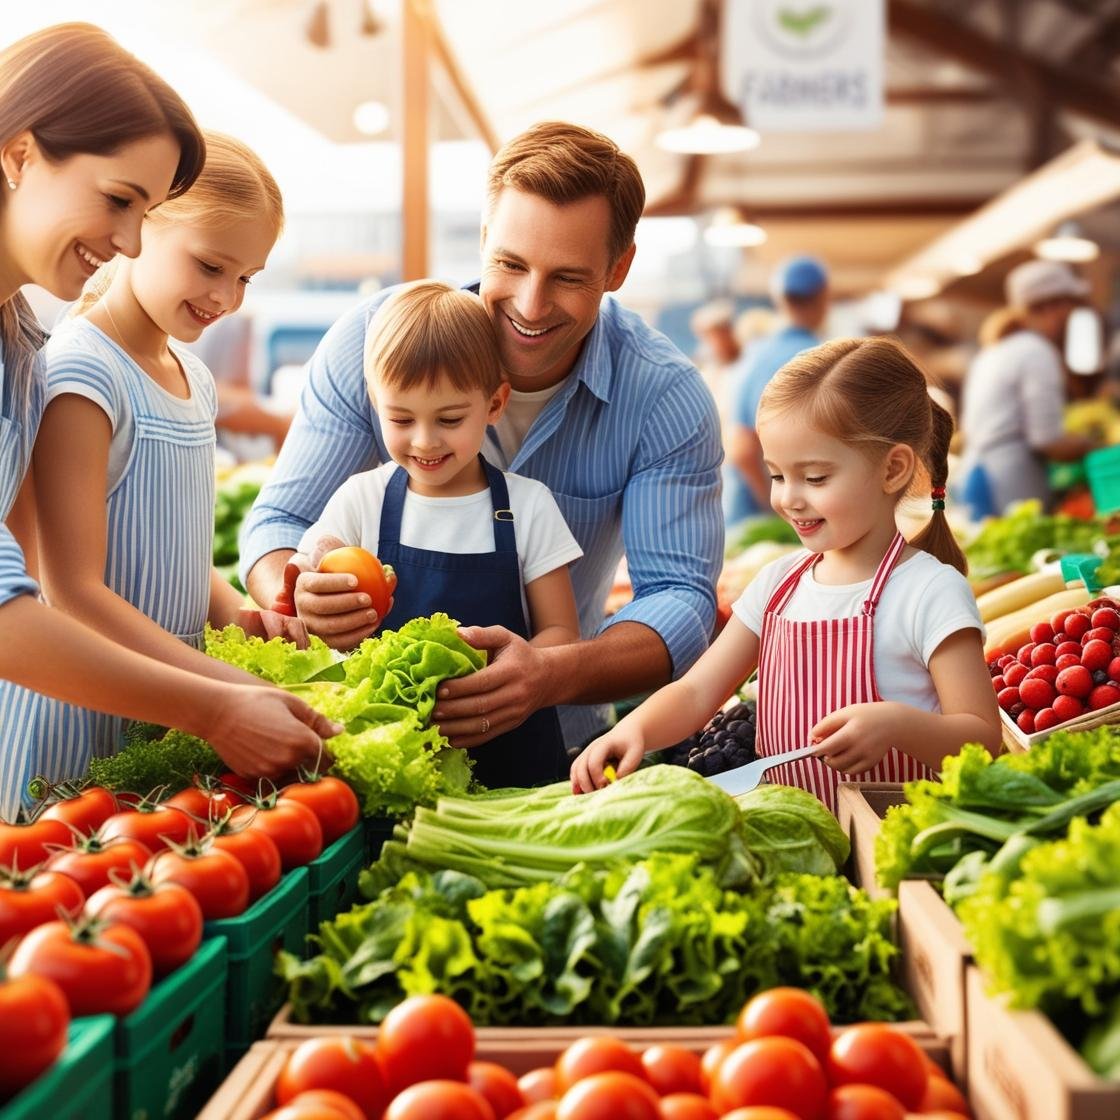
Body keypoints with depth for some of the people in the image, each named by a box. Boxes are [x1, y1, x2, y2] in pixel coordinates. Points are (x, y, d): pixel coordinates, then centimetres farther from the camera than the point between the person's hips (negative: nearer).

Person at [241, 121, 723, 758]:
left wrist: (555, 676, -39)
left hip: (554, 741, 3)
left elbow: (681, 597, -17)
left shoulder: (666, 398, -13)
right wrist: (297, 600, -34)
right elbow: (282, 521, -8)